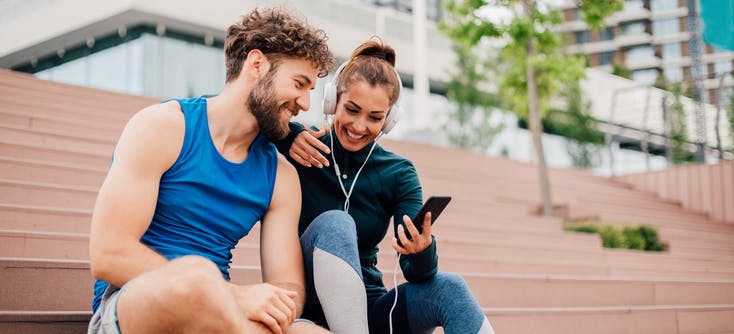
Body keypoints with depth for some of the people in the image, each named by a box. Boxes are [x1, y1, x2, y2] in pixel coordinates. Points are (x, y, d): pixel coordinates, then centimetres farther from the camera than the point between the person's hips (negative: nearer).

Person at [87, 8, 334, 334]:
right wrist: (235, 295, -22)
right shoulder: (162, 126, -6)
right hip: (127, 306, -2)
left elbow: (289, 287, 6)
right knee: (195, 273, -37)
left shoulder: (281, 176, 9)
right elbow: (108, 256, -15)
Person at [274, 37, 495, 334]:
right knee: (334, 222, -30)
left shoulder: (398, 174, 1)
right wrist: (285, 137, -24)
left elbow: (414, 272, -9)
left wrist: (422, 253, -32)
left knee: (450, 289, -26)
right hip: (304, 307, -2)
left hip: (365, 307, 2)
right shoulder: (296, 152, -5)